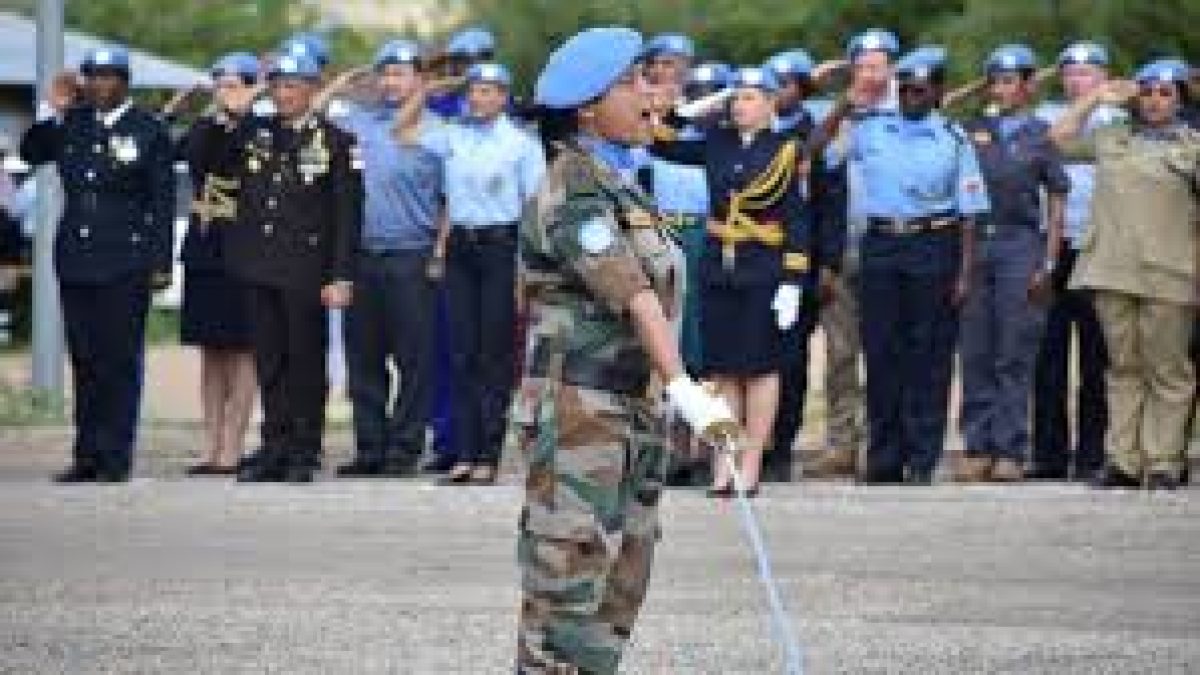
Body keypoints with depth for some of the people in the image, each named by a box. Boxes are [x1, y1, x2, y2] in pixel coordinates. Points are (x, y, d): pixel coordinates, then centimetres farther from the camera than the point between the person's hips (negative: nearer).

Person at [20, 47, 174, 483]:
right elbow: (31, 154, 14)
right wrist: (50, 112, 0)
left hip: (124, 265, -5)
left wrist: (160, 262, -6)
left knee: (119, 361, -3)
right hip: (75, 259, 5)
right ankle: (87, 456, 12)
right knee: (84, 361, 7)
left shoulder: (148, 131, -3)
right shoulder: (72, 122, 10)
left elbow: (163, 202, -2)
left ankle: (115, 459, 0)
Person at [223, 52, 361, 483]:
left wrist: (341, 277, -9)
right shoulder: (253, 133, 11)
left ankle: (305, 452, 7)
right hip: (260, 269, 4)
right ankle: (274, 450, 13)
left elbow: (347, 216, -3)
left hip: (307, 270, -4)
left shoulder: (335, 142, -1)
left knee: (306, 362, 1)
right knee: (269, 362, 7)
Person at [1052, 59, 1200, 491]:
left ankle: (1163, 463, 0)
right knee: (1124, 368, 6)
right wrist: (1096, 99, 19)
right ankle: (1122, 461, 8)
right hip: (1112, 272, 3)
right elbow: (1061, 136, 26)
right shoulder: (1112, 139, 17)